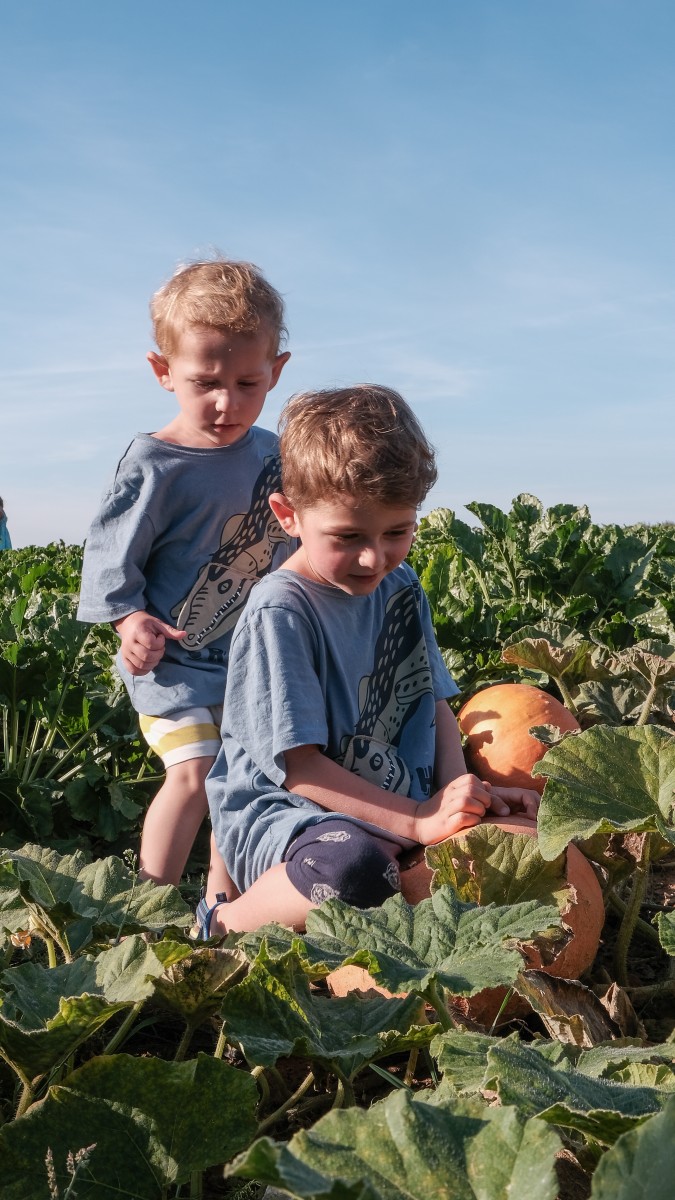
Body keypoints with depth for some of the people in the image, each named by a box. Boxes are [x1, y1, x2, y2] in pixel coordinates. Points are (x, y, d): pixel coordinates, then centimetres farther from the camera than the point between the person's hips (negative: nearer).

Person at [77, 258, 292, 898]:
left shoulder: (276, 455, 1)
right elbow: (110, 554, -11)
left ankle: (223, 905, 29)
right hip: (174, 661, -5)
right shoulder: (153, 465, -16)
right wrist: (130, 617, -24)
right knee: (193, 771, -16)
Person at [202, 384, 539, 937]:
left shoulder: (401, 586, 6)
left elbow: (434, 700, 13)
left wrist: (456, 789, -6)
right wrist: (418, 822, -23)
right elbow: (298, 765, -19)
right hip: (280, 814, -6)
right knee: (354, 869, -39)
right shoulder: (280, 613, -17)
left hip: (402, 801, 7)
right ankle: (225, 923, -10)